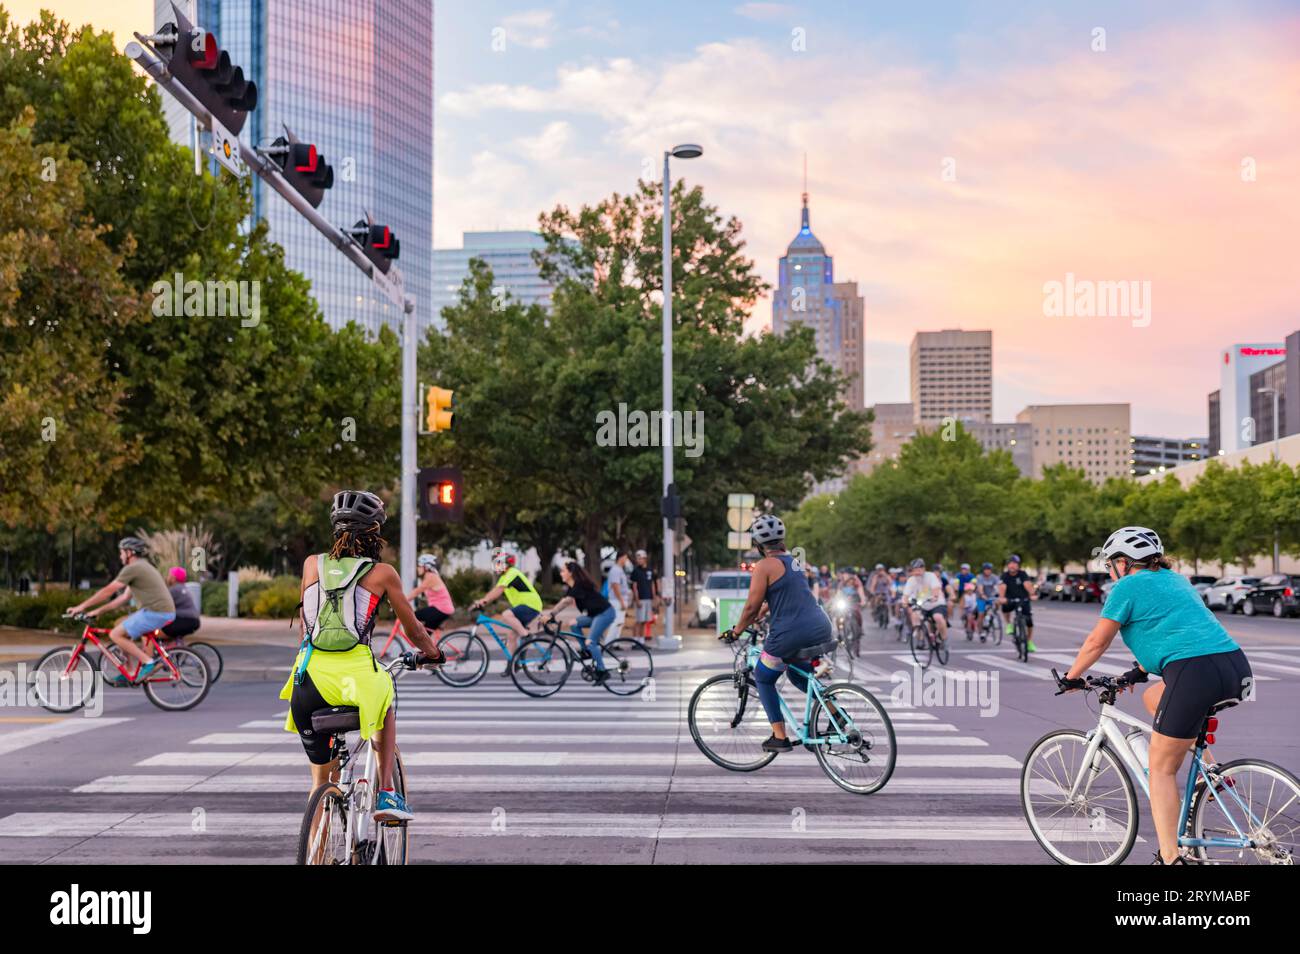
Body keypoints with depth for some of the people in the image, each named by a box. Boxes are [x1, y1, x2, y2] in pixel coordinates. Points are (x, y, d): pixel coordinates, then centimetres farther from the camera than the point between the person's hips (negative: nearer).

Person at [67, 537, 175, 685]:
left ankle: (148, 662, -8)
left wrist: (81, 606, 2)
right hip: (166, 612, 10)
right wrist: (98, 611, 23)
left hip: (155, 612, -10)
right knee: (120, 624, 20)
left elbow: (107, 591, -6)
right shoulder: (142, 567, 24)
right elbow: (124, 597, 25)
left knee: (115, 634, -4)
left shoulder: (132, 568, -7)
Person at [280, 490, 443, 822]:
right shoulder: (382, 573, 8)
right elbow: (413, 630, 17)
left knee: (321, 776, 21)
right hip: (356, 674, -2)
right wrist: (432, 653, 37)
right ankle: (386, 794, 23)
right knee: (385, 701, 34)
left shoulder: (312, 564, 15)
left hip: (310, 678, 2)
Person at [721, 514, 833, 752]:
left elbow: (752, 606, -7)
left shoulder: (764, 566, -7)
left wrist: (735, 631, 8)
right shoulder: (793, 560, 18)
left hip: (790, 634, -7)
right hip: (821, 629, 8)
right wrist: (757, 619, 38)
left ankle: (780, 737, 12)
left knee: (763, 679, 16)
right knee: (797, 674, 31)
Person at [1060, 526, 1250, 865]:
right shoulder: (1174, 579, 28)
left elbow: (1097, 641, 9)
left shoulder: (1128, 586, 5)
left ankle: (1169, 857, 2)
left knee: (1161, 768, 4)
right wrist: (1141, 670, 50)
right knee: (1154, 697, 31)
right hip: (1237, 667, 8)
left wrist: (1072, 677, 24)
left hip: (1196, 672, -8)